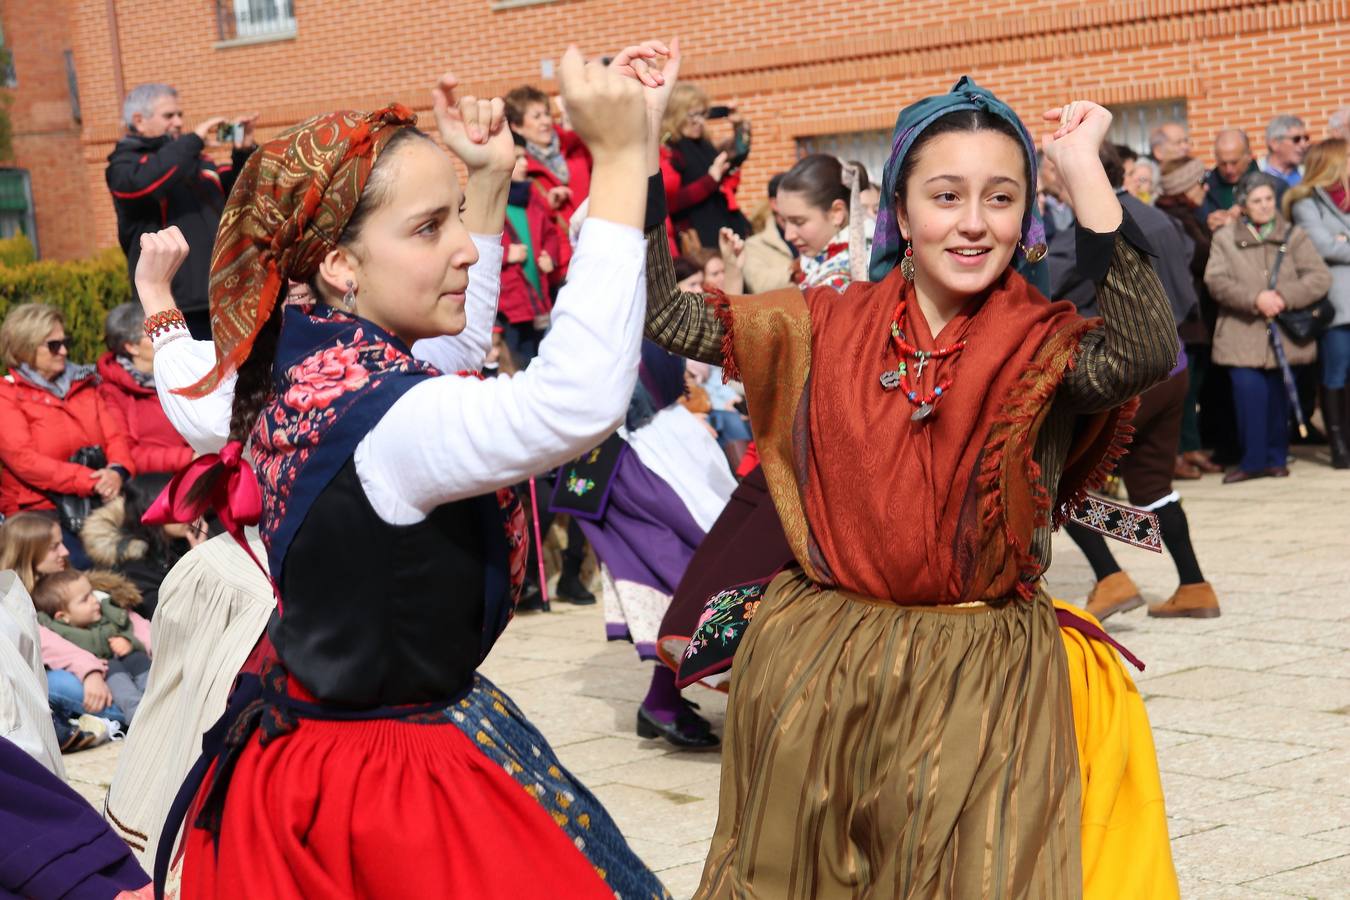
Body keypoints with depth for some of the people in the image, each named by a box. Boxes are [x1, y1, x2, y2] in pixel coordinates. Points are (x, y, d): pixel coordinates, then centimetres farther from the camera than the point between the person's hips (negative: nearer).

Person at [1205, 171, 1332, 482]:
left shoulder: (1294, 236, 7)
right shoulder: (1225, 238, 6)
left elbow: (1320, 278, -1)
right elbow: (1216, 281, -6)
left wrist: (1284, 296, -17)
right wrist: (1255, 299, -19)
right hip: (1243, 334, -1)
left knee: (1278, 397, 6)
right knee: (1248, 391, -15)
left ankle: (1276, 457, 22)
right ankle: (1254, 459, -4)